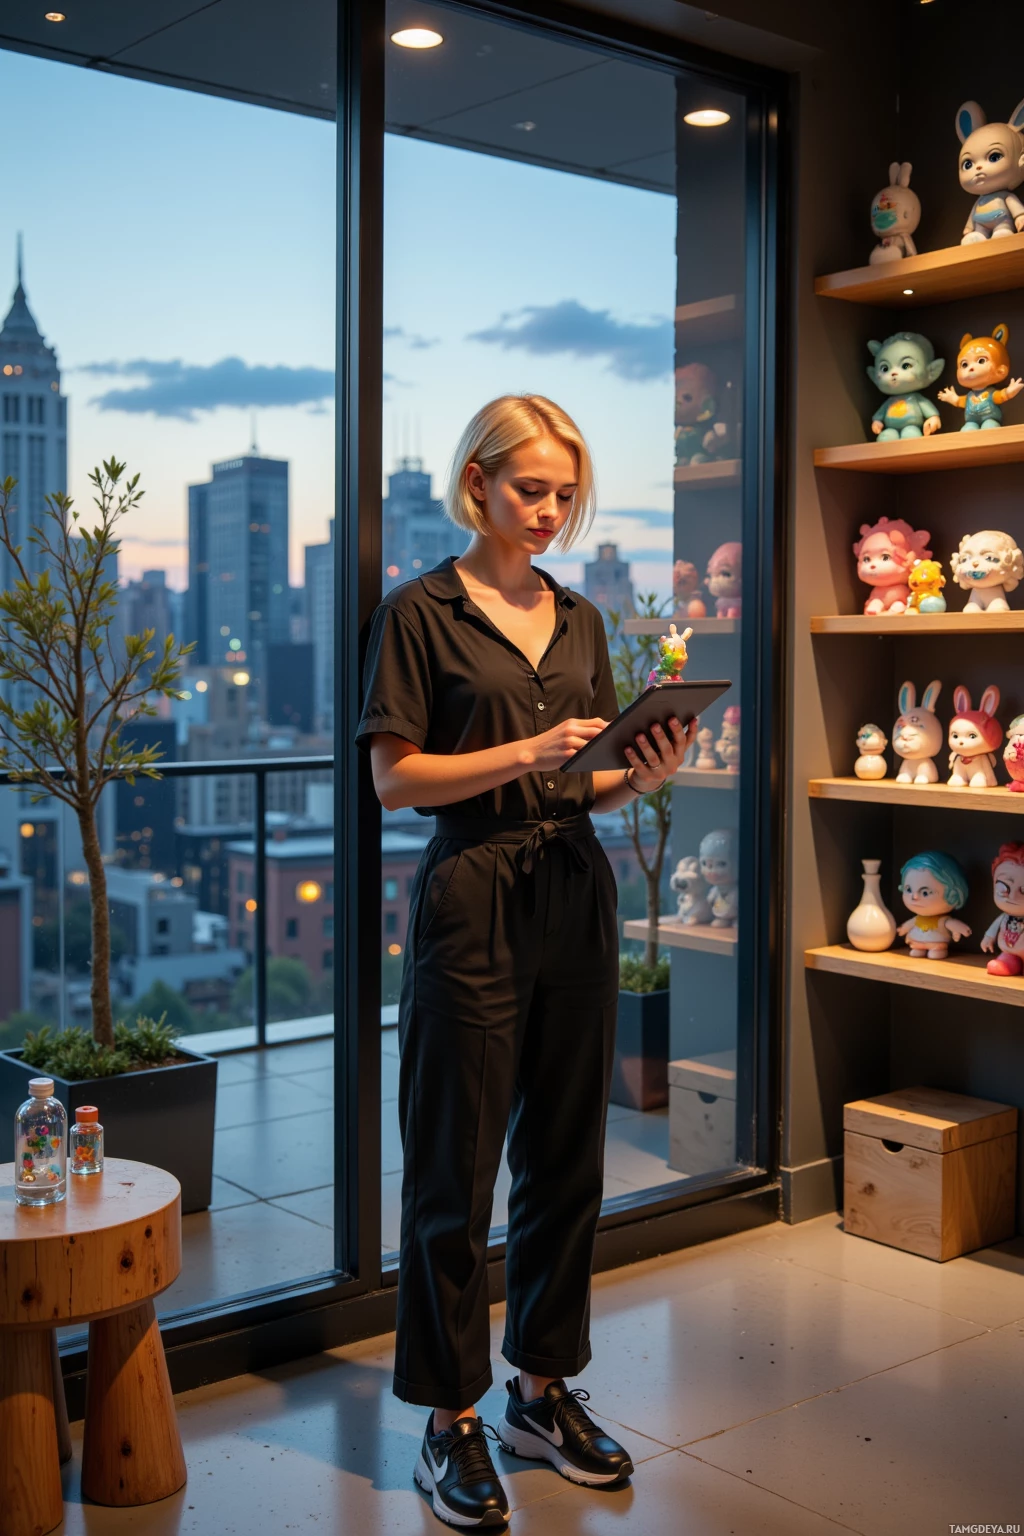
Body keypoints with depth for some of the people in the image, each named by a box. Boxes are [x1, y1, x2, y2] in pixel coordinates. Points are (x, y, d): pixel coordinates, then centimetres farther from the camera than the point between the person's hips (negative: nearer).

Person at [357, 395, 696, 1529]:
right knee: (454, 1169, 2)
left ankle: (543, 1391, 28)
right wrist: (524, 753, -18)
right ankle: (450, 1423, 16)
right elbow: (395, 777, -8)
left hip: (575, 897, 6)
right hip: (471, 902, -5)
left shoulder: (580, 620, 14)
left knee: (567, 1157, 12)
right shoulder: (421, 612, -2)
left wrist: (641, 775, -5)